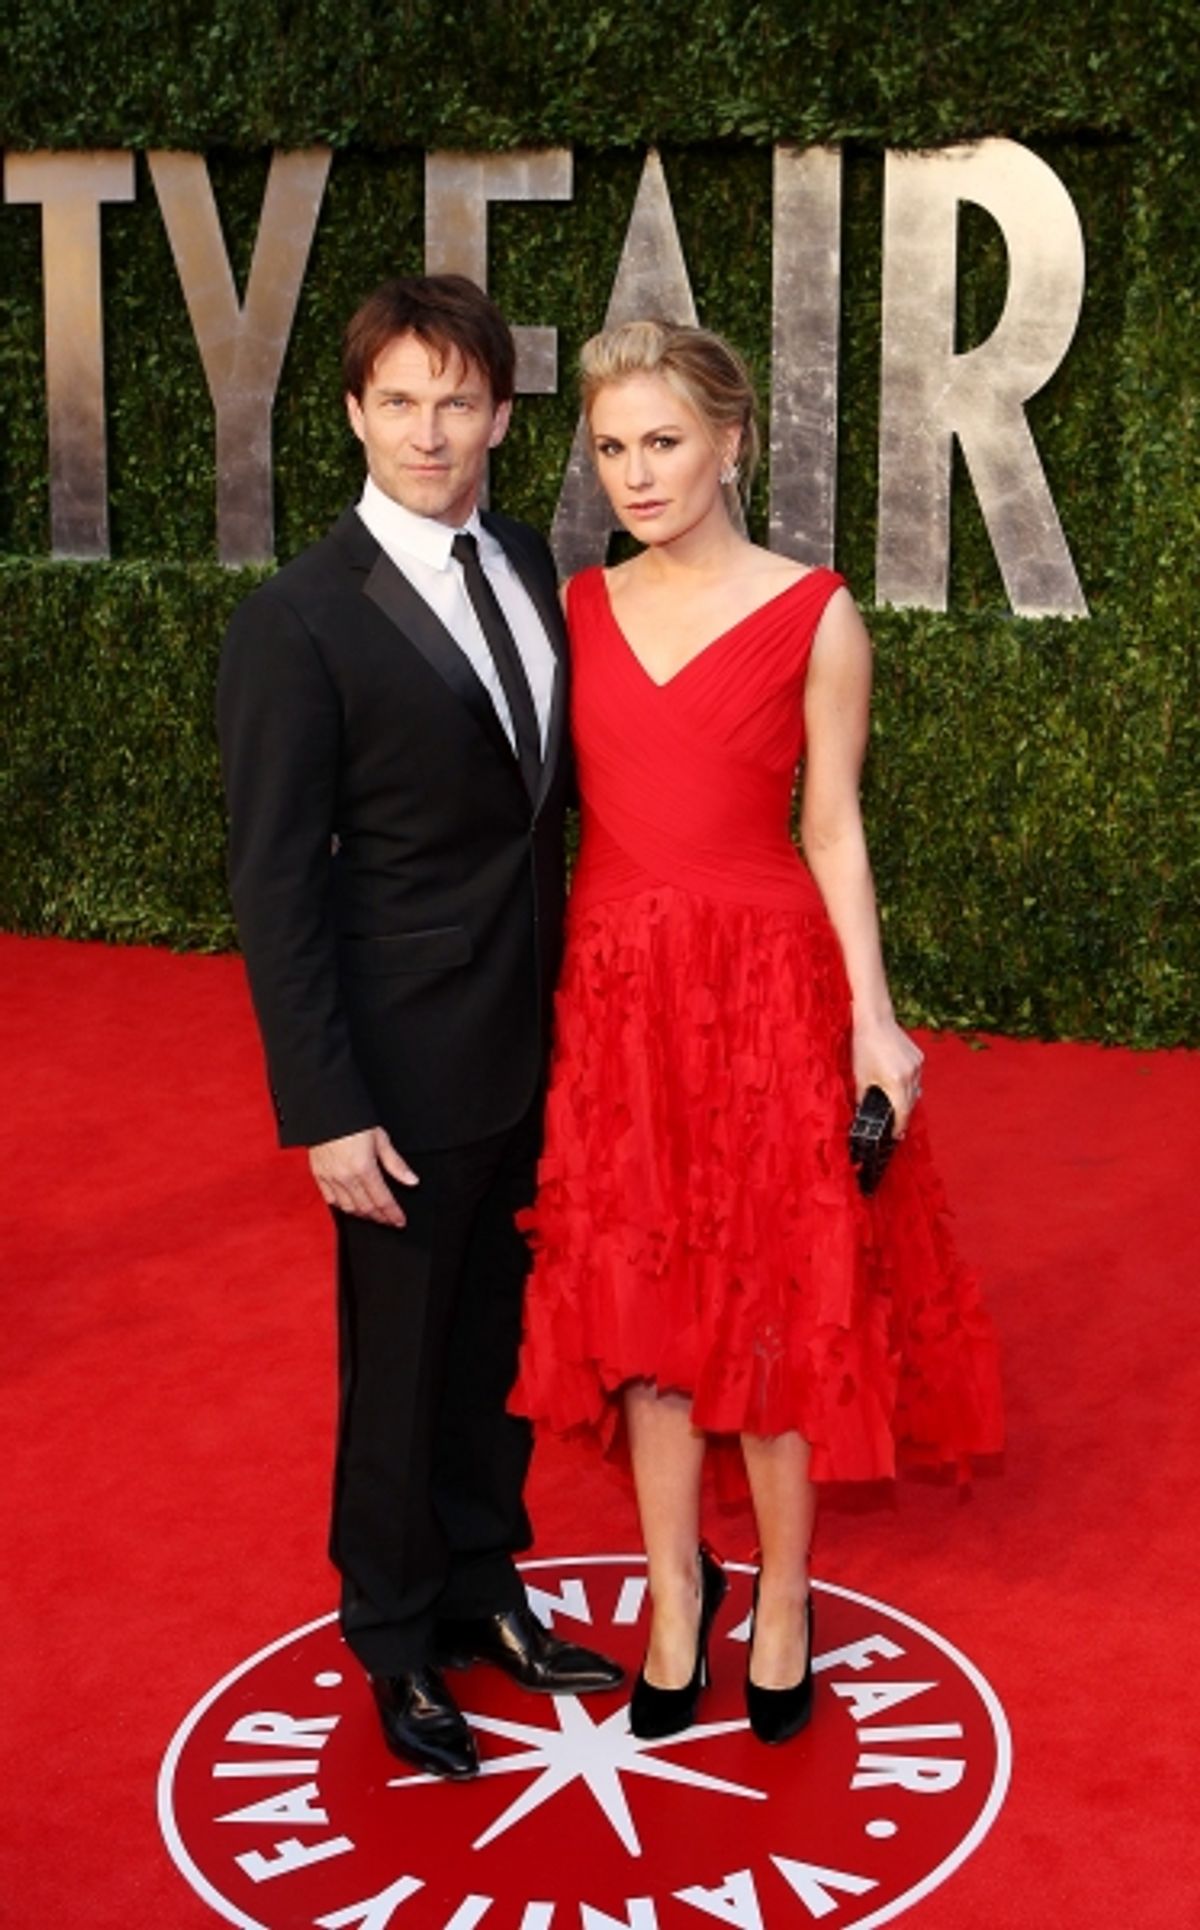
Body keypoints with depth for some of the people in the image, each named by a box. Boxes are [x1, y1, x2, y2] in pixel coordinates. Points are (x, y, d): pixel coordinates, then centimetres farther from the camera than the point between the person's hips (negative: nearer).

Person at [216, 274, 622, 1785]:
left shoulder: (529, 571, 4)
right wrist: (327, 1111, -17)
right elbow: (275, 884, -15)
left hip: (537, 1051, 6)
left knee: (498, 1344, 19)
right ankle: (396, 1644, 31)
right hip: (409, 1076, -6)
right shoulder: (298, 622, -15)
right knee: (398, 1366, 11)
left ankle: (482, 1588, 40)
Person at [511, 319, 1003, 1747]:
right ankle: (676, 1588, 27)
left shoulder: (814, 616, -4)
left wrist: (871, 1018, -8)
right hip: (612, 988, 3)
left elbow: (833, 831, -2)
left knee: (774, 1295, 5)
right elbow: (555, 806, 7)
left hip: (767, 984, -3)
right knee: (636, 1294, 10)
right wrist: (542, 989, 3)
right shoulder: (578, 610, 5)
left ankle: (783, 1593, 25)